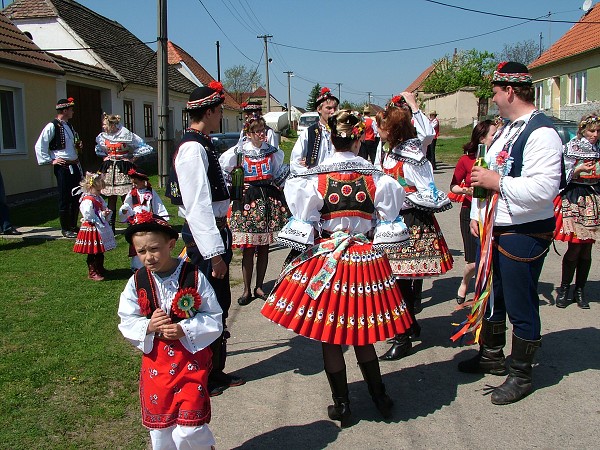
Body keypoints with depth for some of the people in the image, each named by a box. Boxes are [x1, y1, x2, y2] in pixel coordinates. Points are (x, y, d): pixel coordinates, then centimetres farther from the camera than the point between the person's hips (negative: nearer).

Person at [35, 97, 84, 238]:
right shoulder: (52, 127, -11)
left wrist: (78, 146, 8)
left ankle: (73, 226, 24)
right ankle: (65, 229, 10)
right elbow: (39, 146, -11)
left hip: (75, 166, 8)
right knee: (64, 199, 0)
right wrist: (51, 161, -11)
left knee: (76, 197, 12)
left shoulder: (69, 126, 14)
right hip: (63, 167, -8)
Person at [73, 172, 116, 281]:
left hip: (100, 228, 9)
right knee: (92, 253, 0)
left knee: (100, 252, 19)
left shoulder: (99, 198, 11)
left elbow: (105, 208, 23)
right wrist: (102, 215, -23)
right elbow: (89, 216, -25)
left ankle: (100, 269, 32)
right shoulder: (88, 201, -19)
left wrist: (107, 213, 1)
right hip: (91, 229, -9)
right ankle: (92, 272, 8)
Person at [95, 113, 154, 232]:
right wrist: (105, 157, 14)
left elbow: (145, 148, -6)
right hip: (109, 169, 4)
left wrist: (133, 158, -3)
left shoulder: (127, 135, -9)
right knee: (111, 199, 4)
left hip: (123, 169, -4)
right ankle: (110, 228, 9)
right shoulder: (102, 137, 6)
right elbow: (98, 150, 29)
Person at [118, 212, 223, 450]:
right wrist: (148, 326, -18)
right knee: (158, 424, 16)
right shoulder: (137, 282, -3)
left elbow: (214, 318, -8)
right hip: (155, 359, 3)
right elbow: (127, 322, 1)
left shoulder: (194, 276, -11)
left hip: (191, 357, -3)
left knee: (188, 430, -5)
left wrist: (184, 330, -22)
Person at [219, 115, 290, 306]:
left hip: (269, 199, 3)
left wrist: (277, 185, 7)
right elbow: (222, 169, 5)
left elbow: (282, 170, 21)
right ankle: (247, 290, 10)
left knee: (264, 247, 7)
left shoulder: (273, 151, 8)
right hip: (247, 199, -3)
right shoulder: (238, 152, -1)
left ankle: (259, 286, 20)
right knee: (248, 248, -1)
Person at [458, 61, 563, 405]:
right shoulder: (509, 130, 13)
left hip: (525, 235, -10)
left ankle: (521, 376, 22)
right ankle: (492, 357, 41)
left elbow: (544, 188, -30)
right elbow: (488, 174, 18)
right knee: (491, 297, 21)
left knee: (520, 306, 4)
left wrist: (497, 182, -22)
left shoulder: (541, 132, -19)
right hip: (494, 230, 10)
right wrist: (477, 214, 10)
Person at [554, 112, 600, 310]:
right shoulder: (570, 148, 0)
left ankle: (580, 291, 12)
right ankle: (564, 288, 6)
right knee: (574, 248, -7)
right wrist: (579, 169, -20)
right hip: (574, 200, -4)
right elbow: (564, 175, -5)